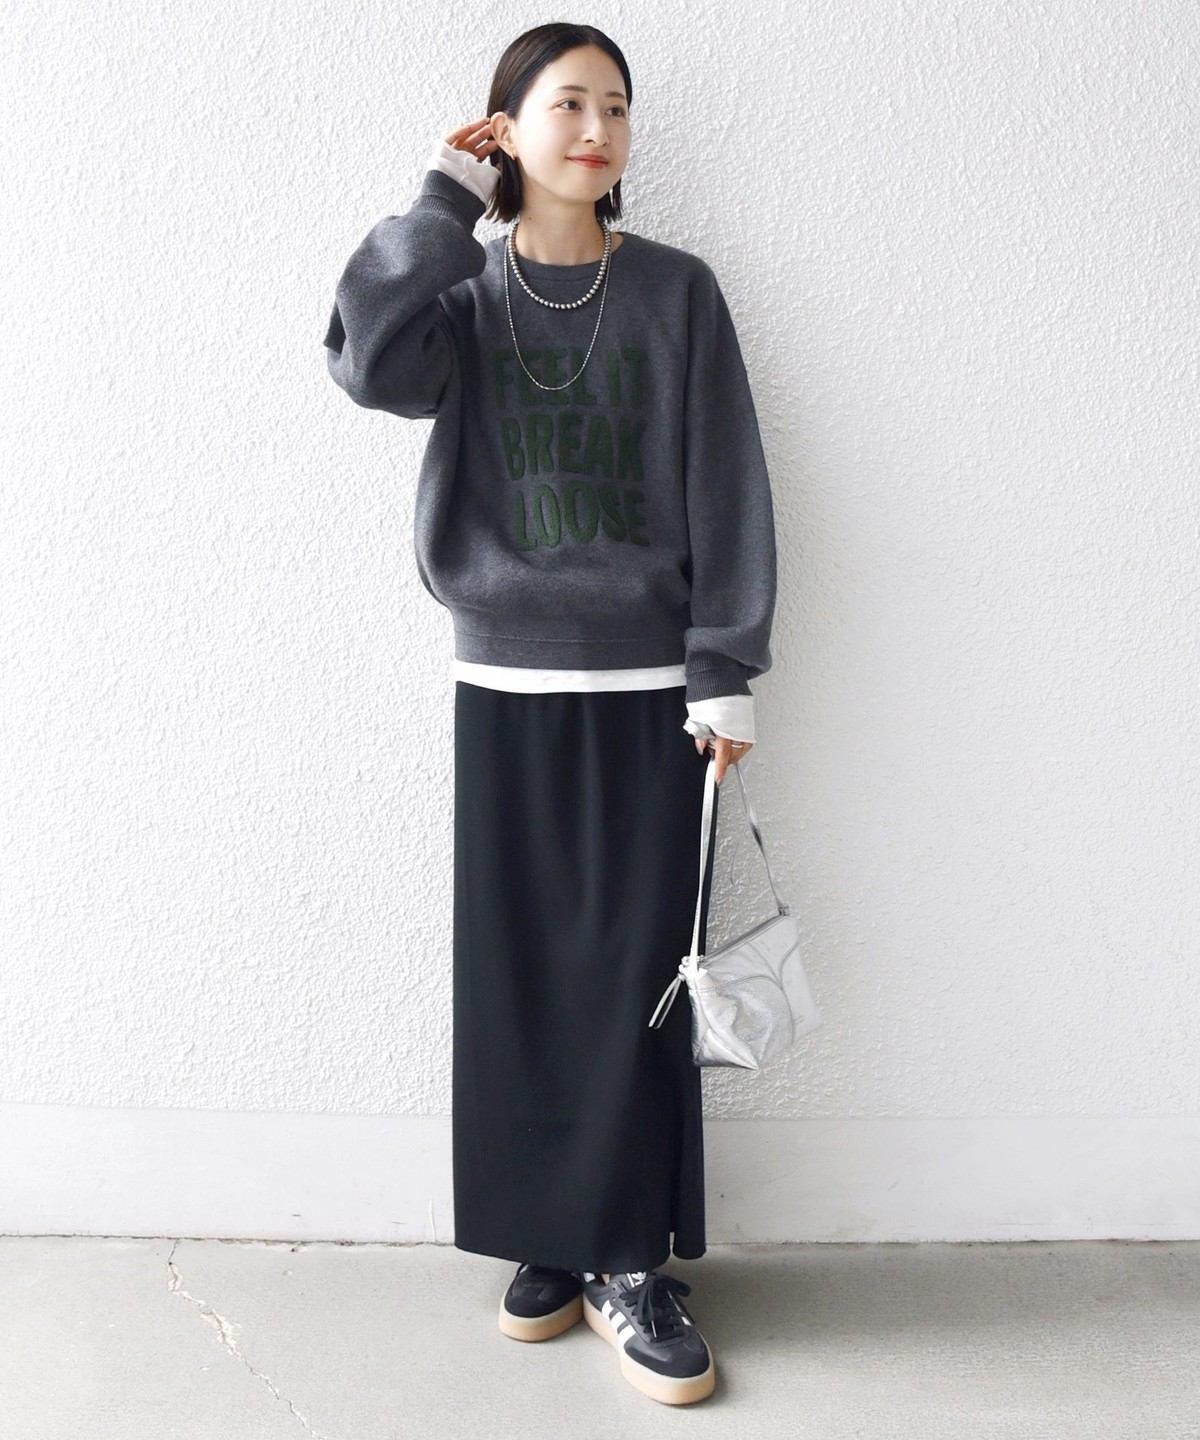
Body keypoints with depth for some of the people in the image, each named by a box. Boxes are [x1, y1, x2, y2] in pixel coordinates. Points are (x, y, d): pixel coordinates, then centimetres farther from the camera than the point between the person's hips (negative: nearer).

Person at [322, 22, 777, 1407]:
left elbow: (725, 491, 0)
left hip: (646, 684, -1)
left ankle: (630, 1265, 13)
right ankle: (548, 1240, 22)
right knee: (519, 966, 6)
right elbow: (370, 358, -16)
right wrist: (444, 199, -6)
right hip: (505, 683, 1)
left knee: (635, 972, 1)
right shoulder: (465, 293, 6)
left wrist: (725, 674, -5)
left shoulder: (674, 291, 4)